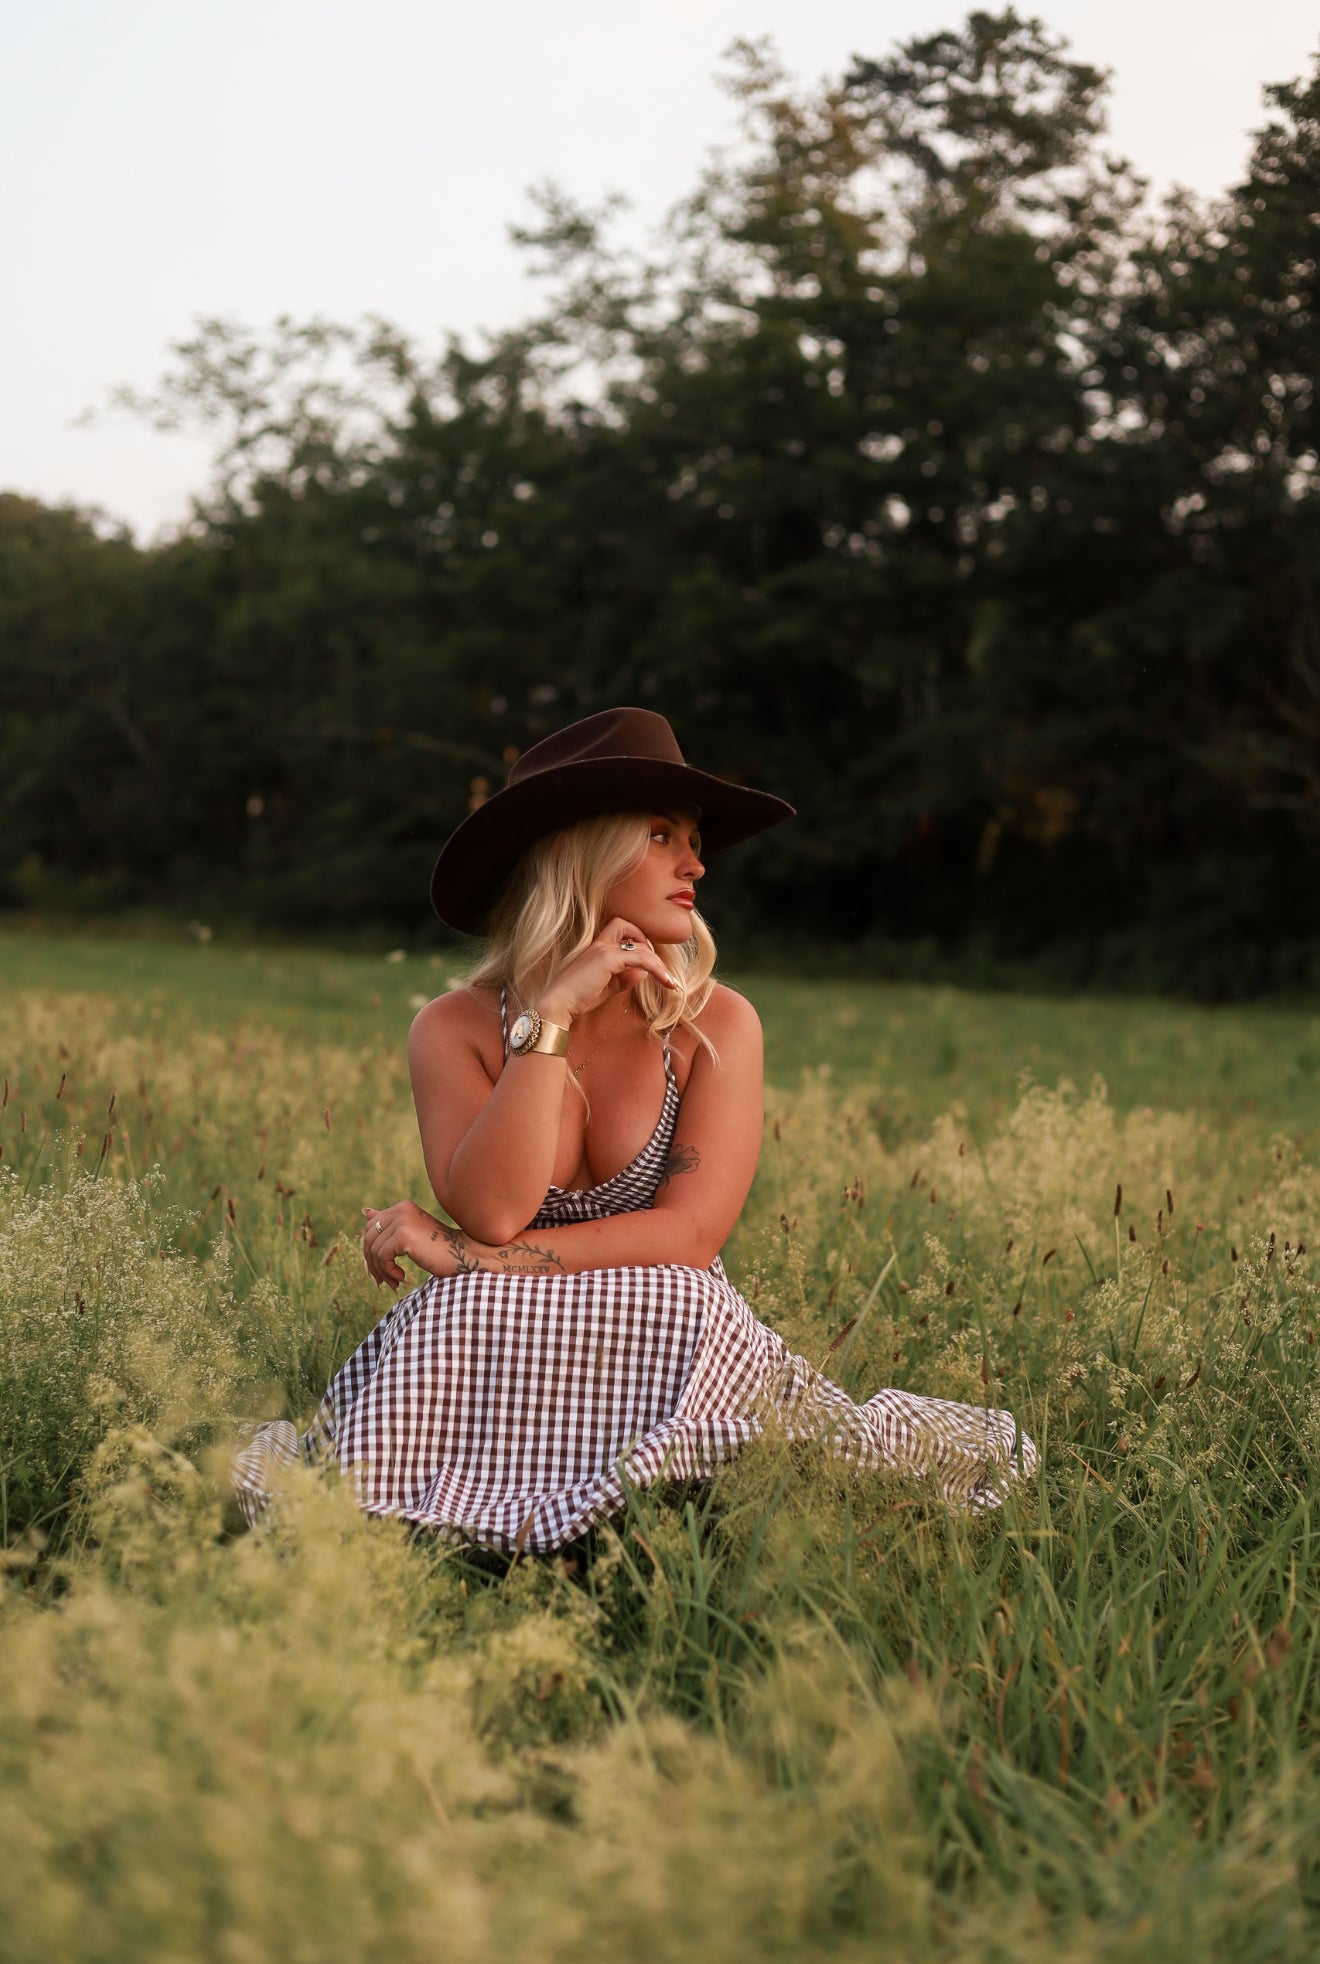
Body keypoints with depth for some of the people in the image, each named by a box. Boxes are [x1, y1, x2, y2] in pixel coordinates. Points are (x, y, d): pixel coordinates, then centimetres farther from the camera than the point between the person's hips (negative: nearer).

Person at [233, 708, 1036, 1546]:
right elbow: (492, 1211, -17)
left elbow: (690, 1235, -13)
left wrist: (466, 1256, -17)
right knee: (458, 1310, -33)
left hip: (671, 1352, 0)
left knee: (689, 1305, -34)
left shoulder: (716, 1025, -2)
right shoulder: (456, 1028, -2)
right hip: (507, 1357, 0)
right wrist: (550, 1017, -19)